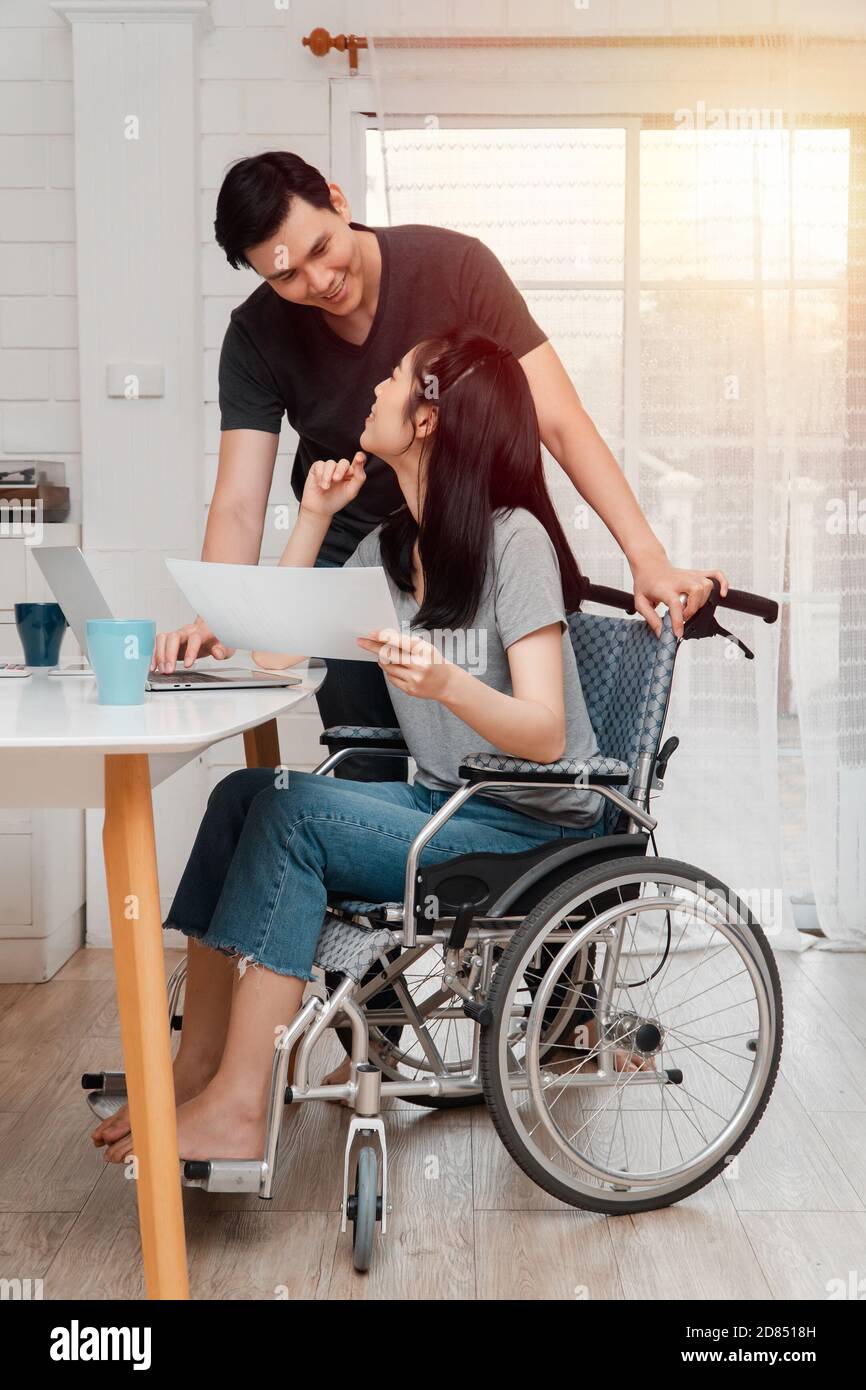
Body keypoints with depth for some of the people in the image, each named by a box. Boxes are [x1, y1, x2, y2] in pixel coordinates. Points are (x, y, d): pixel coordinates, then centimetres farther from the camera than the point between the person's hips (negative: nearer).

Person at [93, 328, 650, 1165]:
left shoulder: (514, 538, -13)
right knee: (240, 794, -12)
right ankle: (196, 1071, -14)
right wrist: (314, 516, 5)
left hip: (534, 829, -7)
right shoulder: (388, 547, 11)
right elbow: (273, 653, 9)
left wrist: (445, 682, -40)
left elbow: (545, 735, -20)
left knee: (293, 810, -24)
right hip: (444, 804, 8)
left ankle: (235, 1110, -21)